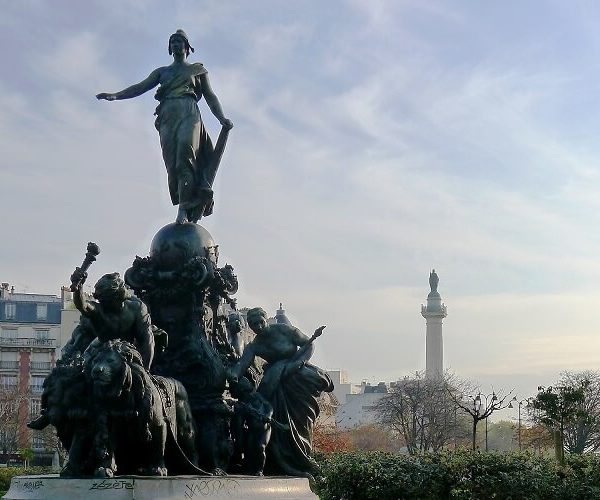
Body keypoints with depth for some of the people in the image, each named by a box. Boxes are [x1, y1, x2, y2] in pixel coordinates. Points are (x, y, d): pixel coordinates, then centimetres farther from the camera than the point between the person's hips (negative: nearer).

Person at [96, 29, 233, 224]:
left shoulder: (198, 70, 23)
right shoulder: (162, 72, 28)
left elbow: (210, 96, 17)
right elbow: (141, 86, 16)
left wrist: (222, 118, 1)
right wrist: (116, 95, 0)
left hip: (189, 114, -3)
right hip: (167, 116, 4)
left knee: (186, 147, -27)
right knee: (172, 162, -12)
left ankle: (184, 207, -35)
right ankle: (187, 205, -13)